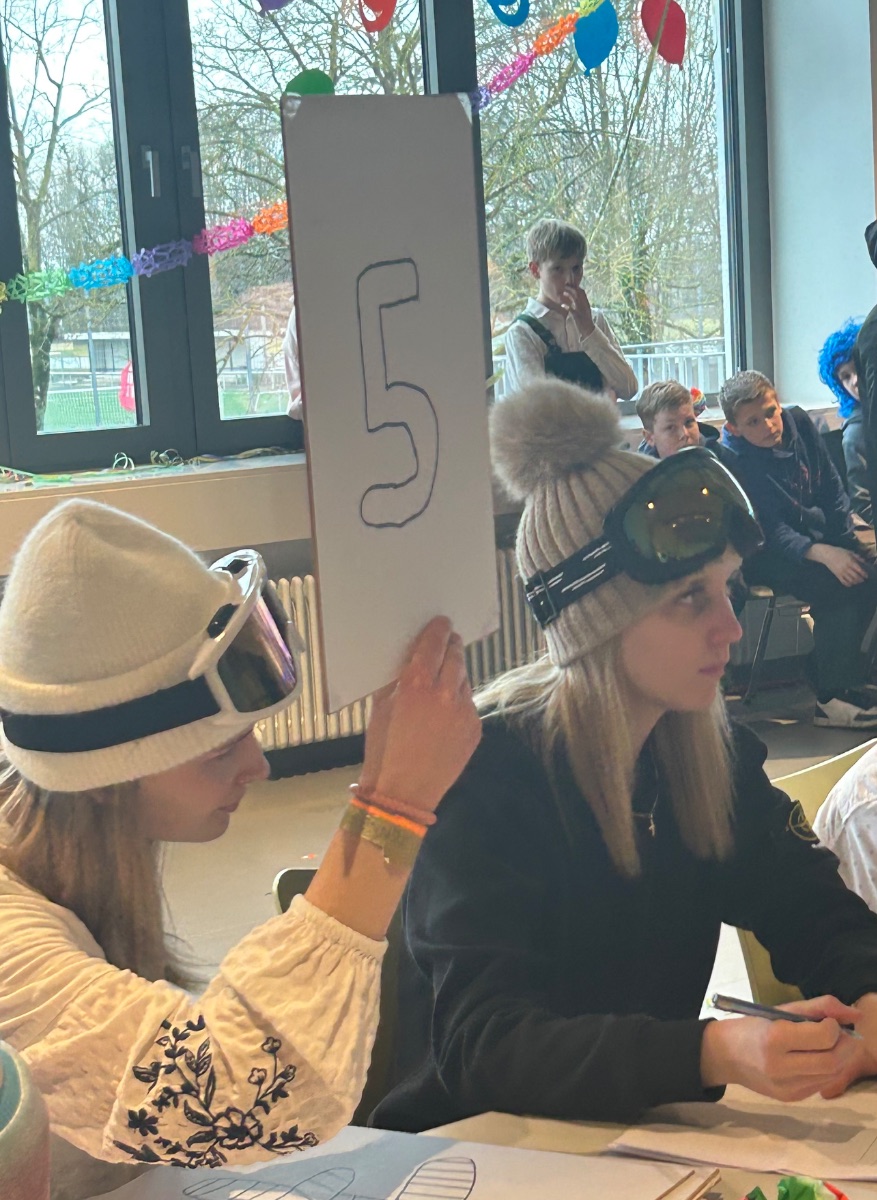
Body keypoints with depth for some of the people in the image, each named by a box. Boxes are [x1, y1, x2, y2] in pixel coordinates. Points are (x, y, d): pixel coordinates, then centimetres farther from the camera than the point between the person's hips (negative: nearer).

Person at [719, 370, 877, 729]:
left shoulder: (798, 422, -3)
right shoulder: (732, 461, -20)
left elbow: (831, 487, 6)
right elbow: (772, 531, -22)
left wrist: (846, 543, -4)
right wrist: (824, 554, -36)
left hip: (814, 531, 7)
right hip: (765, 553, -7)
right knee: (838, 586, -27)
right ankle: (831, 699, -19)